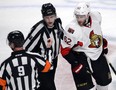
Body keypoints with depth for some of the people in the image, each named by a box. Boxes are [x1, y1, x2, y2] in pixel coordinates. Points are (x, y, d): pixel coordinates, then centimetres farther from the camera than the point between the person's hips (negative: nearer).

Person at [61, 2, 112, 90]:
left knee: (105, 80, 20)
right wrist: (76, 64, -24)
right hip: (81, 58, -6)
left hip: (98, 54, 6)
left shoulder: (96, 16, -15)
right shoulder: (72, 29, -29)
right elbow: (65, 50, -20)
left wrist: (103, 43, 17)